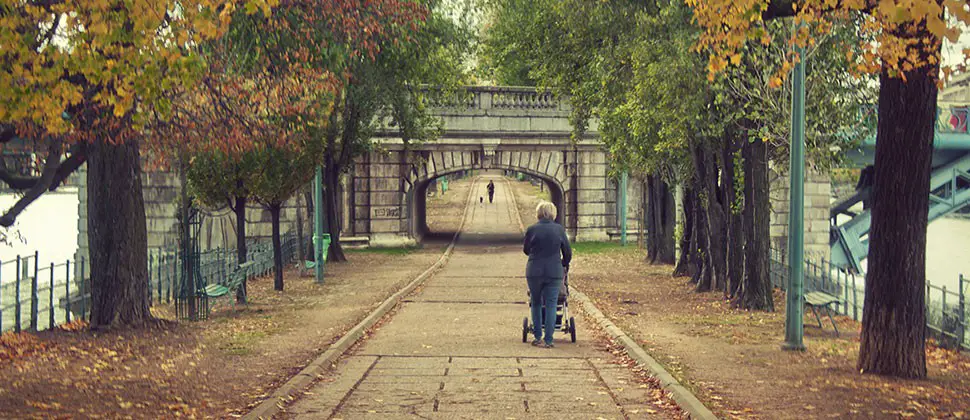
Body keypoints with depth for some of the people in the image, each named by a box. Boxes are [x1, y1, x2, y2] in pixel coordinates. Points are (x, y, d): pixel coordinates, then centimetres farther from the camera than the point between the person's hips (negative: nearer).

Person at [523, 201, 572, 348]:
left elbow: (526, 249, 13)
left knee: (536, 304, 15)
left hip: (534, 272, 0)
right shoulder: (559, 229, 0)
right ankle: (548, 340, 4)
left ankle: (538, 337, 17)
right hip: (554, 272, 0)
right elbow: (567, 252, 9)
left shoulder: (532, 229, -2)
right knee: (551, 305, 5)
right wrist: (564, 264, 29)